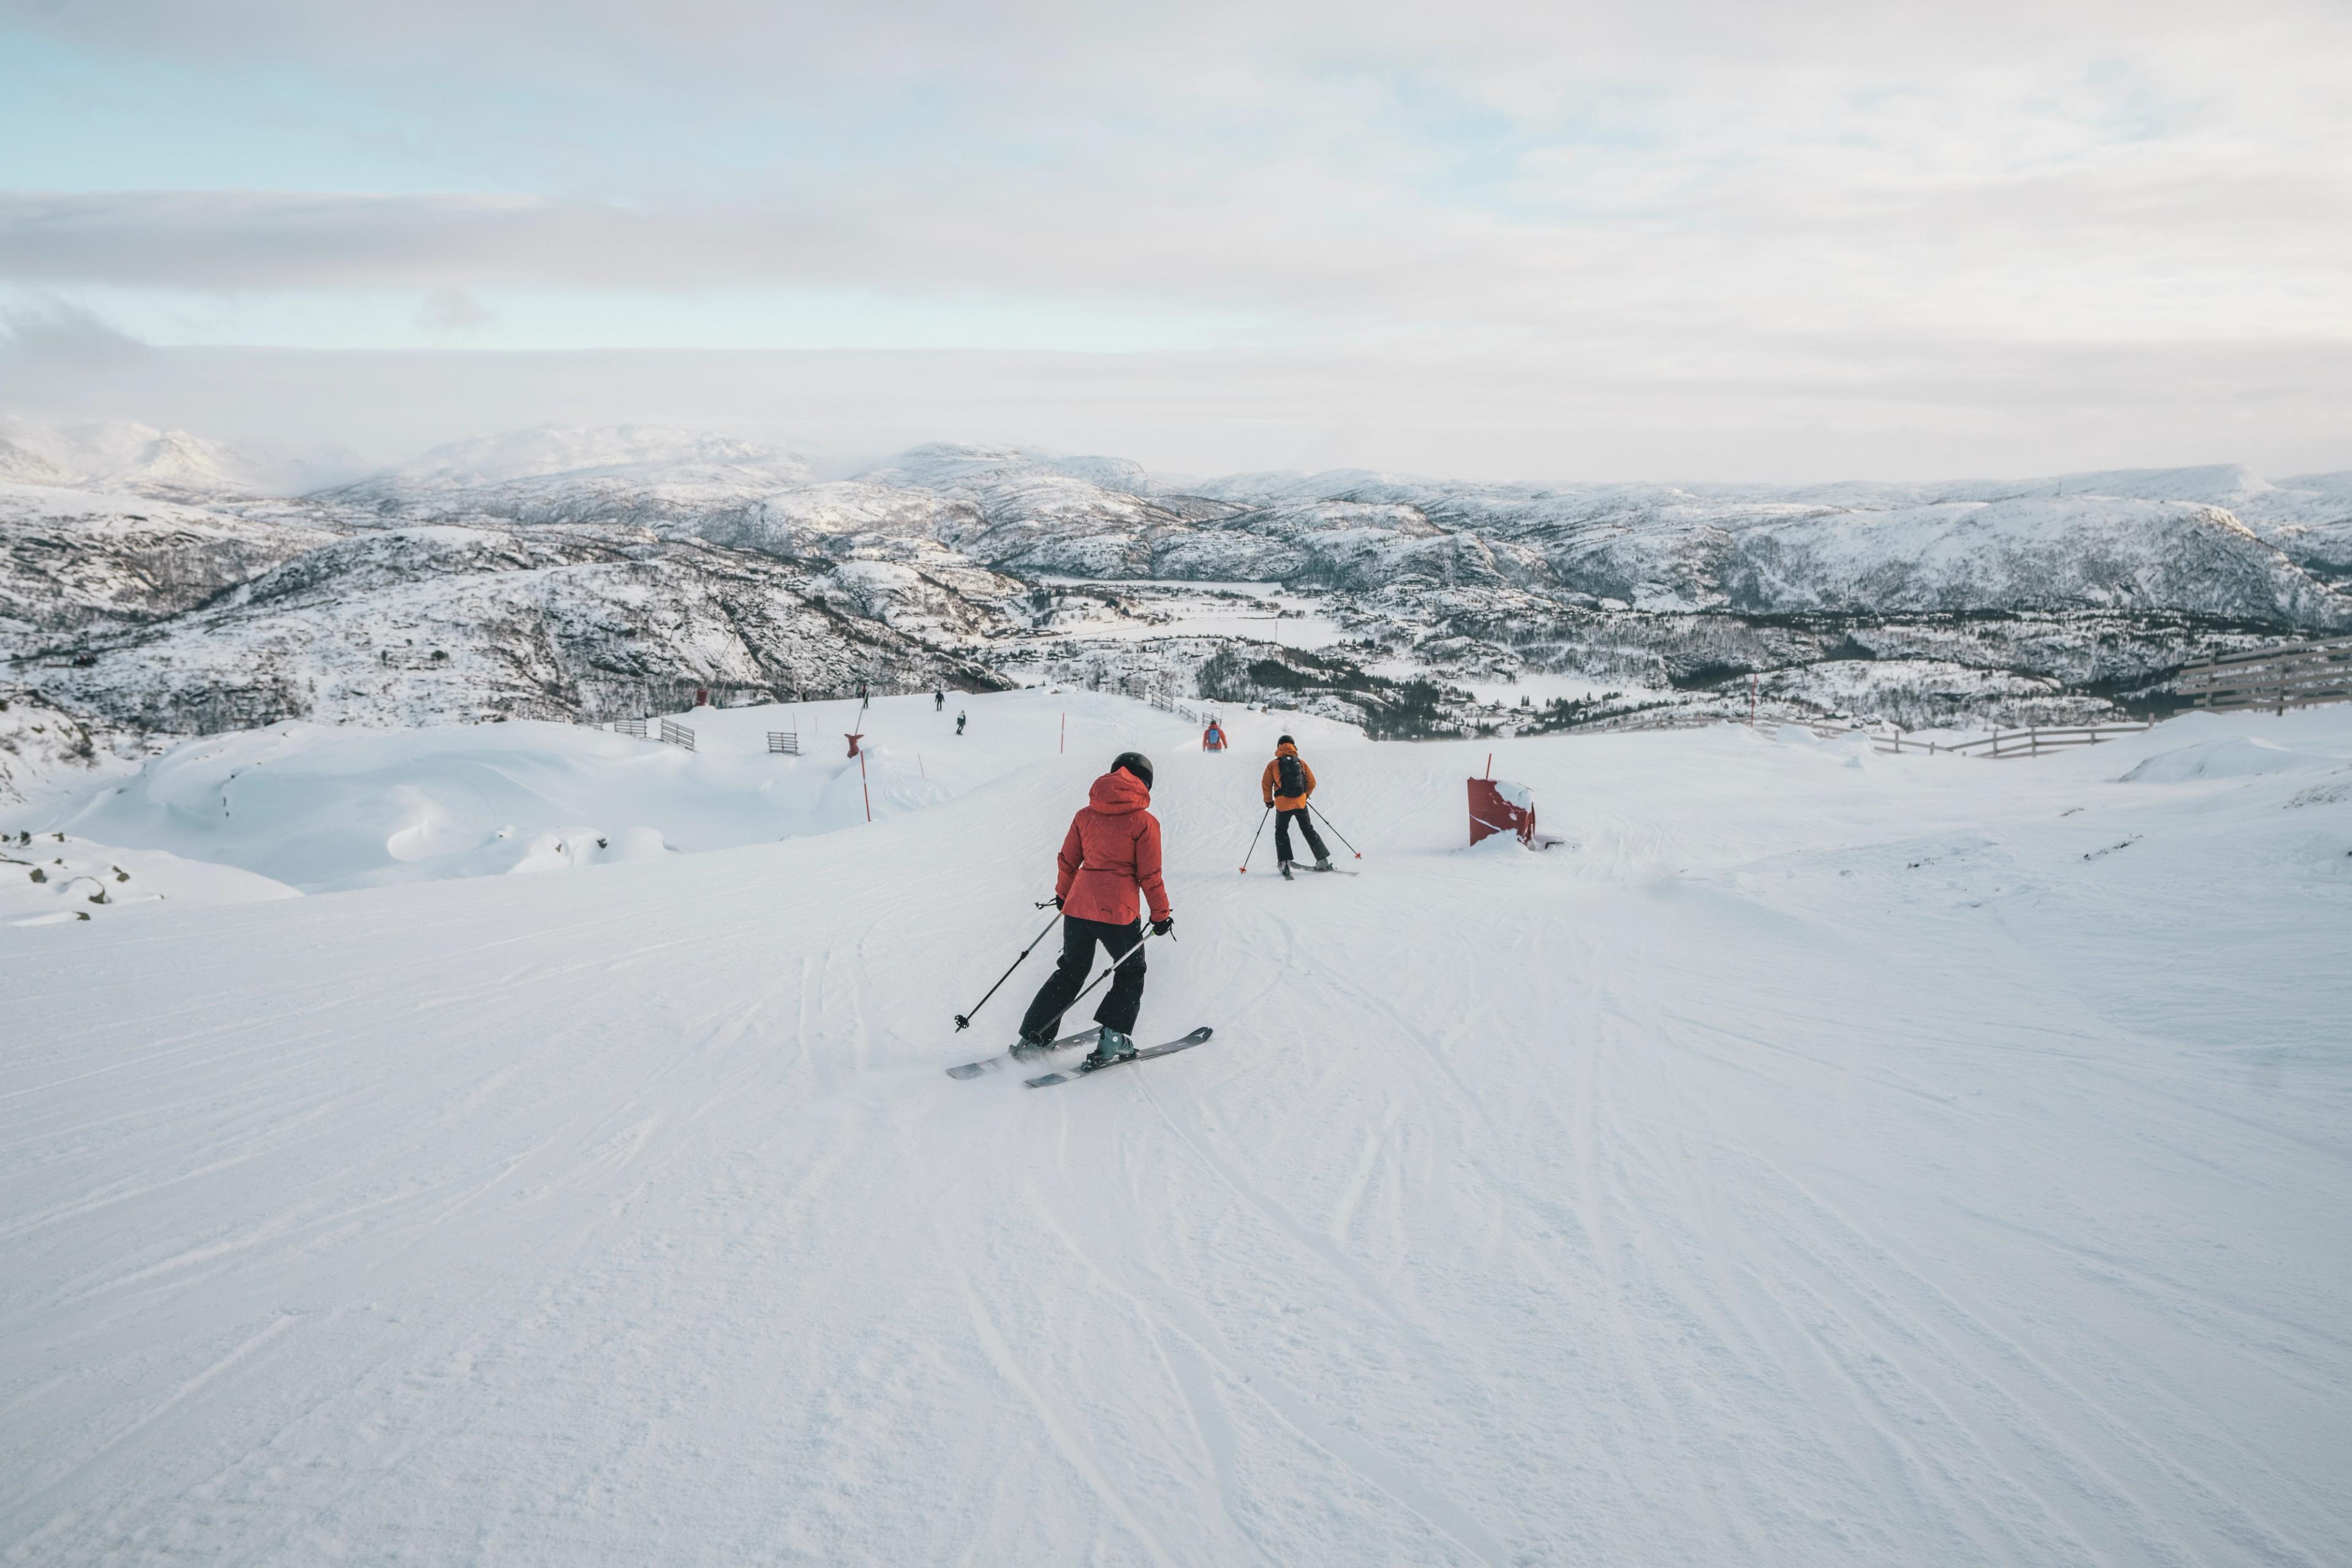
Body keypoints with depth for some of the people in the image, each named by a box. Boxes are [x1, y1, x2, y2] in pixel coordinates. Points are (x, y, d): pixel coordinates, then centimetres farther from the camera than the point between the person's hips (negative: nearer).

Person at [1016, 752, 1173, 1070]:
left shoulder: (1085, 814, 7)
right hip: (1117, 912, -4)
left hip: (1078, 906, 5)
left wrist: (1063, 894, 29)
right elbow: (1150, 876, -5)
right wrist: (1161, 915, 7)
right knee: (1131, 973, 17)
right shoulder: (1144, 822, -6)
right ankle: (1111, 1042, 7)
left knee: (1070, 972, 20)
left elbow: (1067, 861, 13)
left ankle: (1031, 1039, 18)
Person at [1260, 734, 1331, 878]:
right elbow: (1312, 783, 8)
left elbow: (1266, 785, -1)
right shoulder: (1301, 763, 5)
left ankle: (1285, 863, -2)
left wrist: (1268, 801, 14)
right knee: (1309, 831, 15)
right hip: (1301, 802, 2)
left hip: (1283, 804, -2)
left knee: (1281, 832, 13)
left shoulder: (1273, 765, -2)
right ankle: (1323, 860, 11)